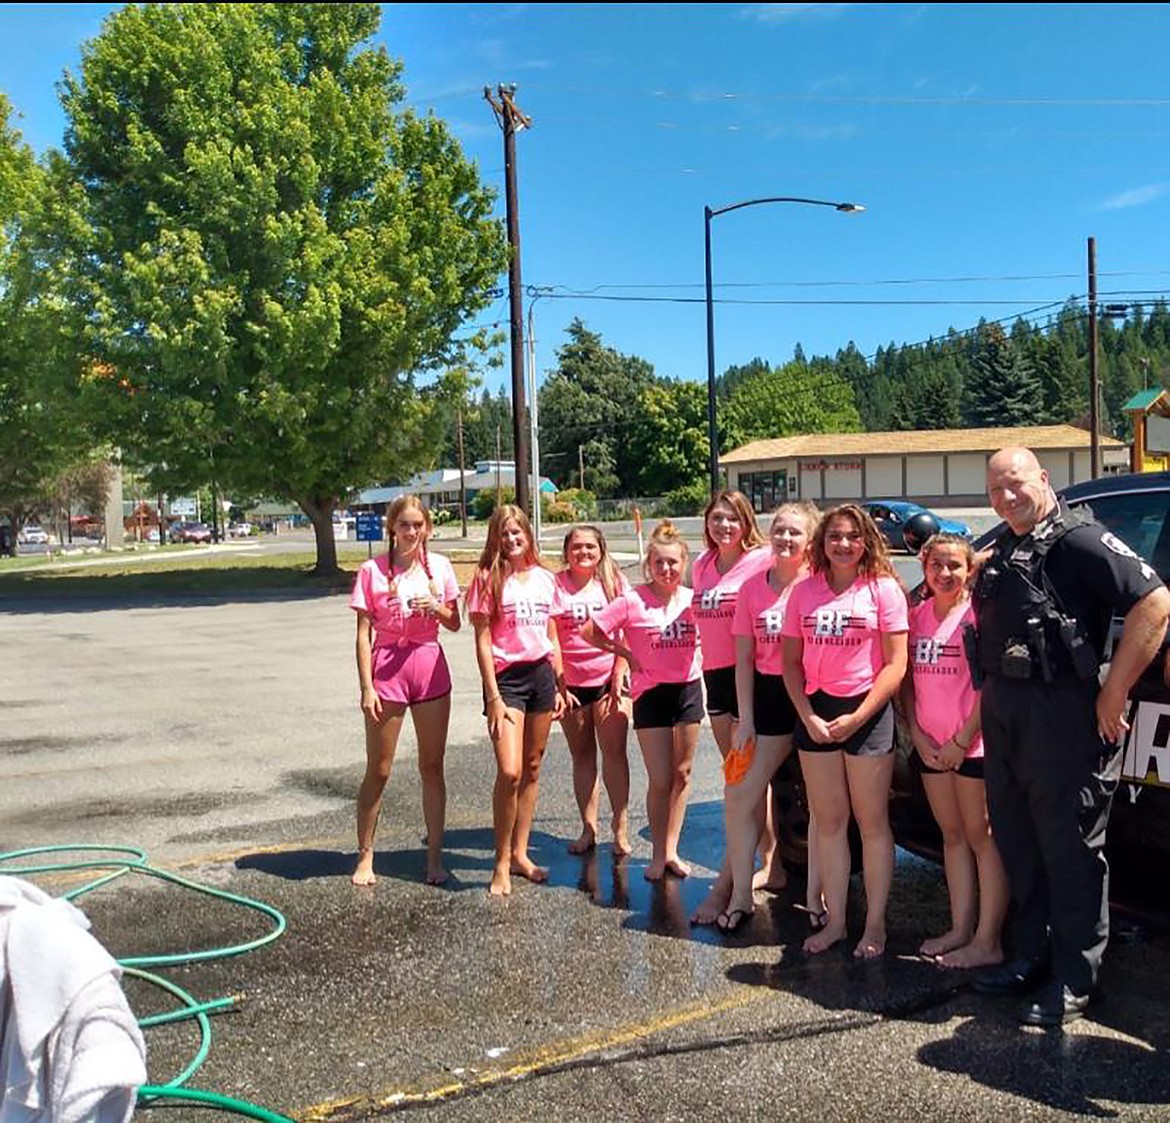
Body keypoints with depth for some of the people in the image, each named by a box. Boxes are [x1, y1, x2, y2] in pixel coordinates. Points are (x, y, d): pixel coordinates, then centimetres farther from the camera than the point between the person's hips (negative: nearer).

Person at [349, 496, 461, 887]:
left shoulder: (439, 566, 4)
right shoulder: (373, 570, -4)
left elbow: (455, 623, 9)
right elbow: (363, 633, -5)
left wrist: (435, 607, -13)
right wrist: (366, 687, -11)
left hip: (430, 667, 3)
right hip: (387, 668, -2)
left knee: (432, 767, 9)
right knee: (378, 770, 5)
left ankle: (435, 857, 20)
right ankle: (365, 856, 19)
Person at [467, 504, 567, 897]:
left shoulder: (544, 579, 10)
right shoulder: (488, 580, -4)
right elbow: (482, 641, -7)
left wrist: (559, 687, 12)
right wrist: (493, 696, -13)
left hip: (541, 674, 5)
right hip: (506, 676, -5)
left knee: (532, 768, 10)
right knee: (509, 771, -14)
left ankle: (520, 853, 22)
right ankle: (501, 863, 1)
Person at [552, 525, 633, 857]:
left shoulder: (615, 581, 3)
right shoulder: (556, 585, -1)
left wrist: (619, 673, -5)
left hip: (609, 678, 0)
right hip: (571, 682, 1)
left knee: (614, 751, -5)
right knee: (582, 755, 9)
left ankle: (620, 826, 3)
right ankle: (588, 828, 17)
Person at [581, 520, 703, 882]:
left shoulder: (692, 598, 0)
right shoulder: (633, 601, -10)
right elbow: (589, 631, -8)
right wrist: (624, 653, -5)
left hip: (689, 688, 4)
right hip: (651, 693, -4)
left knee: (682, 773, 11)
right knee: (660, 780, -1)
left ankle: (671, 849, 24)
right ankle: (658, 854, 16)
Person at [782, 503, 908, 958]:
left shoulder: (883, 589, -4)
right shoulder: (804, 591, 6)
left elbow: (895, 665, -7)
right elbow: (791, 663, 7)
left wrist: (857, 717, -12)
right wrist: (808, 716, -6)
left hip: (867, 711, -3)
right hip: (816, 713, 4)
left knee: (872, 821, 4)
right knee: (828, 822, 10)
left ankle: (875, 924, 15)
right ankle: (835, 919, 20)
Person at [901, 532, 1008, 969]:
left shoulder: (978, 614, -9)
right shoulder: (917, 615, 8)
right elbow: (907, 680, 10)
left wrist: (962, 740, -14)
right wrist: (917, 735, -1)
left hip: (971, 746, -6)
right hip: (931, 746, 6)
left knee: (981, 837, 1)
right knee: (952, 835, 14)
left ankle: (986, 942, 5)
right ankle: (960, 928, 23)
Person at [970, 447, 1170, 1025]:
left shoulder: (1079, 539, -12)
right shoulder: (999, 552, 14)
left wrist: (1113, 693, -19)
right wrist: (990, 699, 14)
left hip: (1062, 714, -8)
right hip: (1002, 715, 9)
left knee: (1070, 848, 1)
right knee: (1016, 842, 16)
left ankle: (1074, 981, 13)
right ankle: (1029, 956, 31)